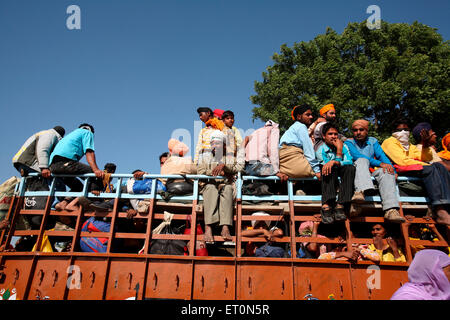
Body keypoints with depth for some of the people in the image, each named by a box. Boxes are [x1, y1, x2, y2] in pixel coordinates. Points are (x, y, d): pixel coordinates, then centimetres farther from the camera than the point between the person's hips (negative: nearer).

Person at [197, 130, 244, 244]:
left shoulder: (230, 158, 25)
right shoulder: (206, 157, 27)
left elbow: (239, 167, 2)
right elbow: (200, 170, 7)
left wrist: (223, 165, -13)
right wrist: (220, 173, -4)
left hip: (226, 184, 0)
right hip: (209, 185, 0)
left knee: (227, 189, -36)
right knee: (211, 188, -36)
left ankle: (225, 227, -50)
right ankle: (208, 227, -51)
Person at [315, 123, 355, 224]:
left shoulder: (343, 146, 9)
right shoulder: (320, 151, 1)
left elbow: (350, 162, -9)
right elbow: (327, 165, -14)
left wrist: (334, 162, -23)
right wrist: (339, 151, -12)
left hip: (344, 178, 2)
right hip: (329, 179, -2)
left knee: (350, 168, -27)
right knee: (331, 168, -32)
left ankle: (340, 206, -38)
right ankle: (327, 205, -46)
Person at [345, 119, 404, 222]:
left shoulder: (373, 141, 23)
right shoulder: (348, 142, 10)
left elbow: (382, 156, 8)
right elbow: (356, 156, -10)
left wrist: (391, 168, -14)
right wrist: (379, 163, -21)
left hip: (372, 173, 3)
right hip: (355, 174, -3)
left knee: (386, 172, -28)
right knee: (362, 160, -32)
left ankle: (391, 210, -45)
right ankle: (360, 191, -59)